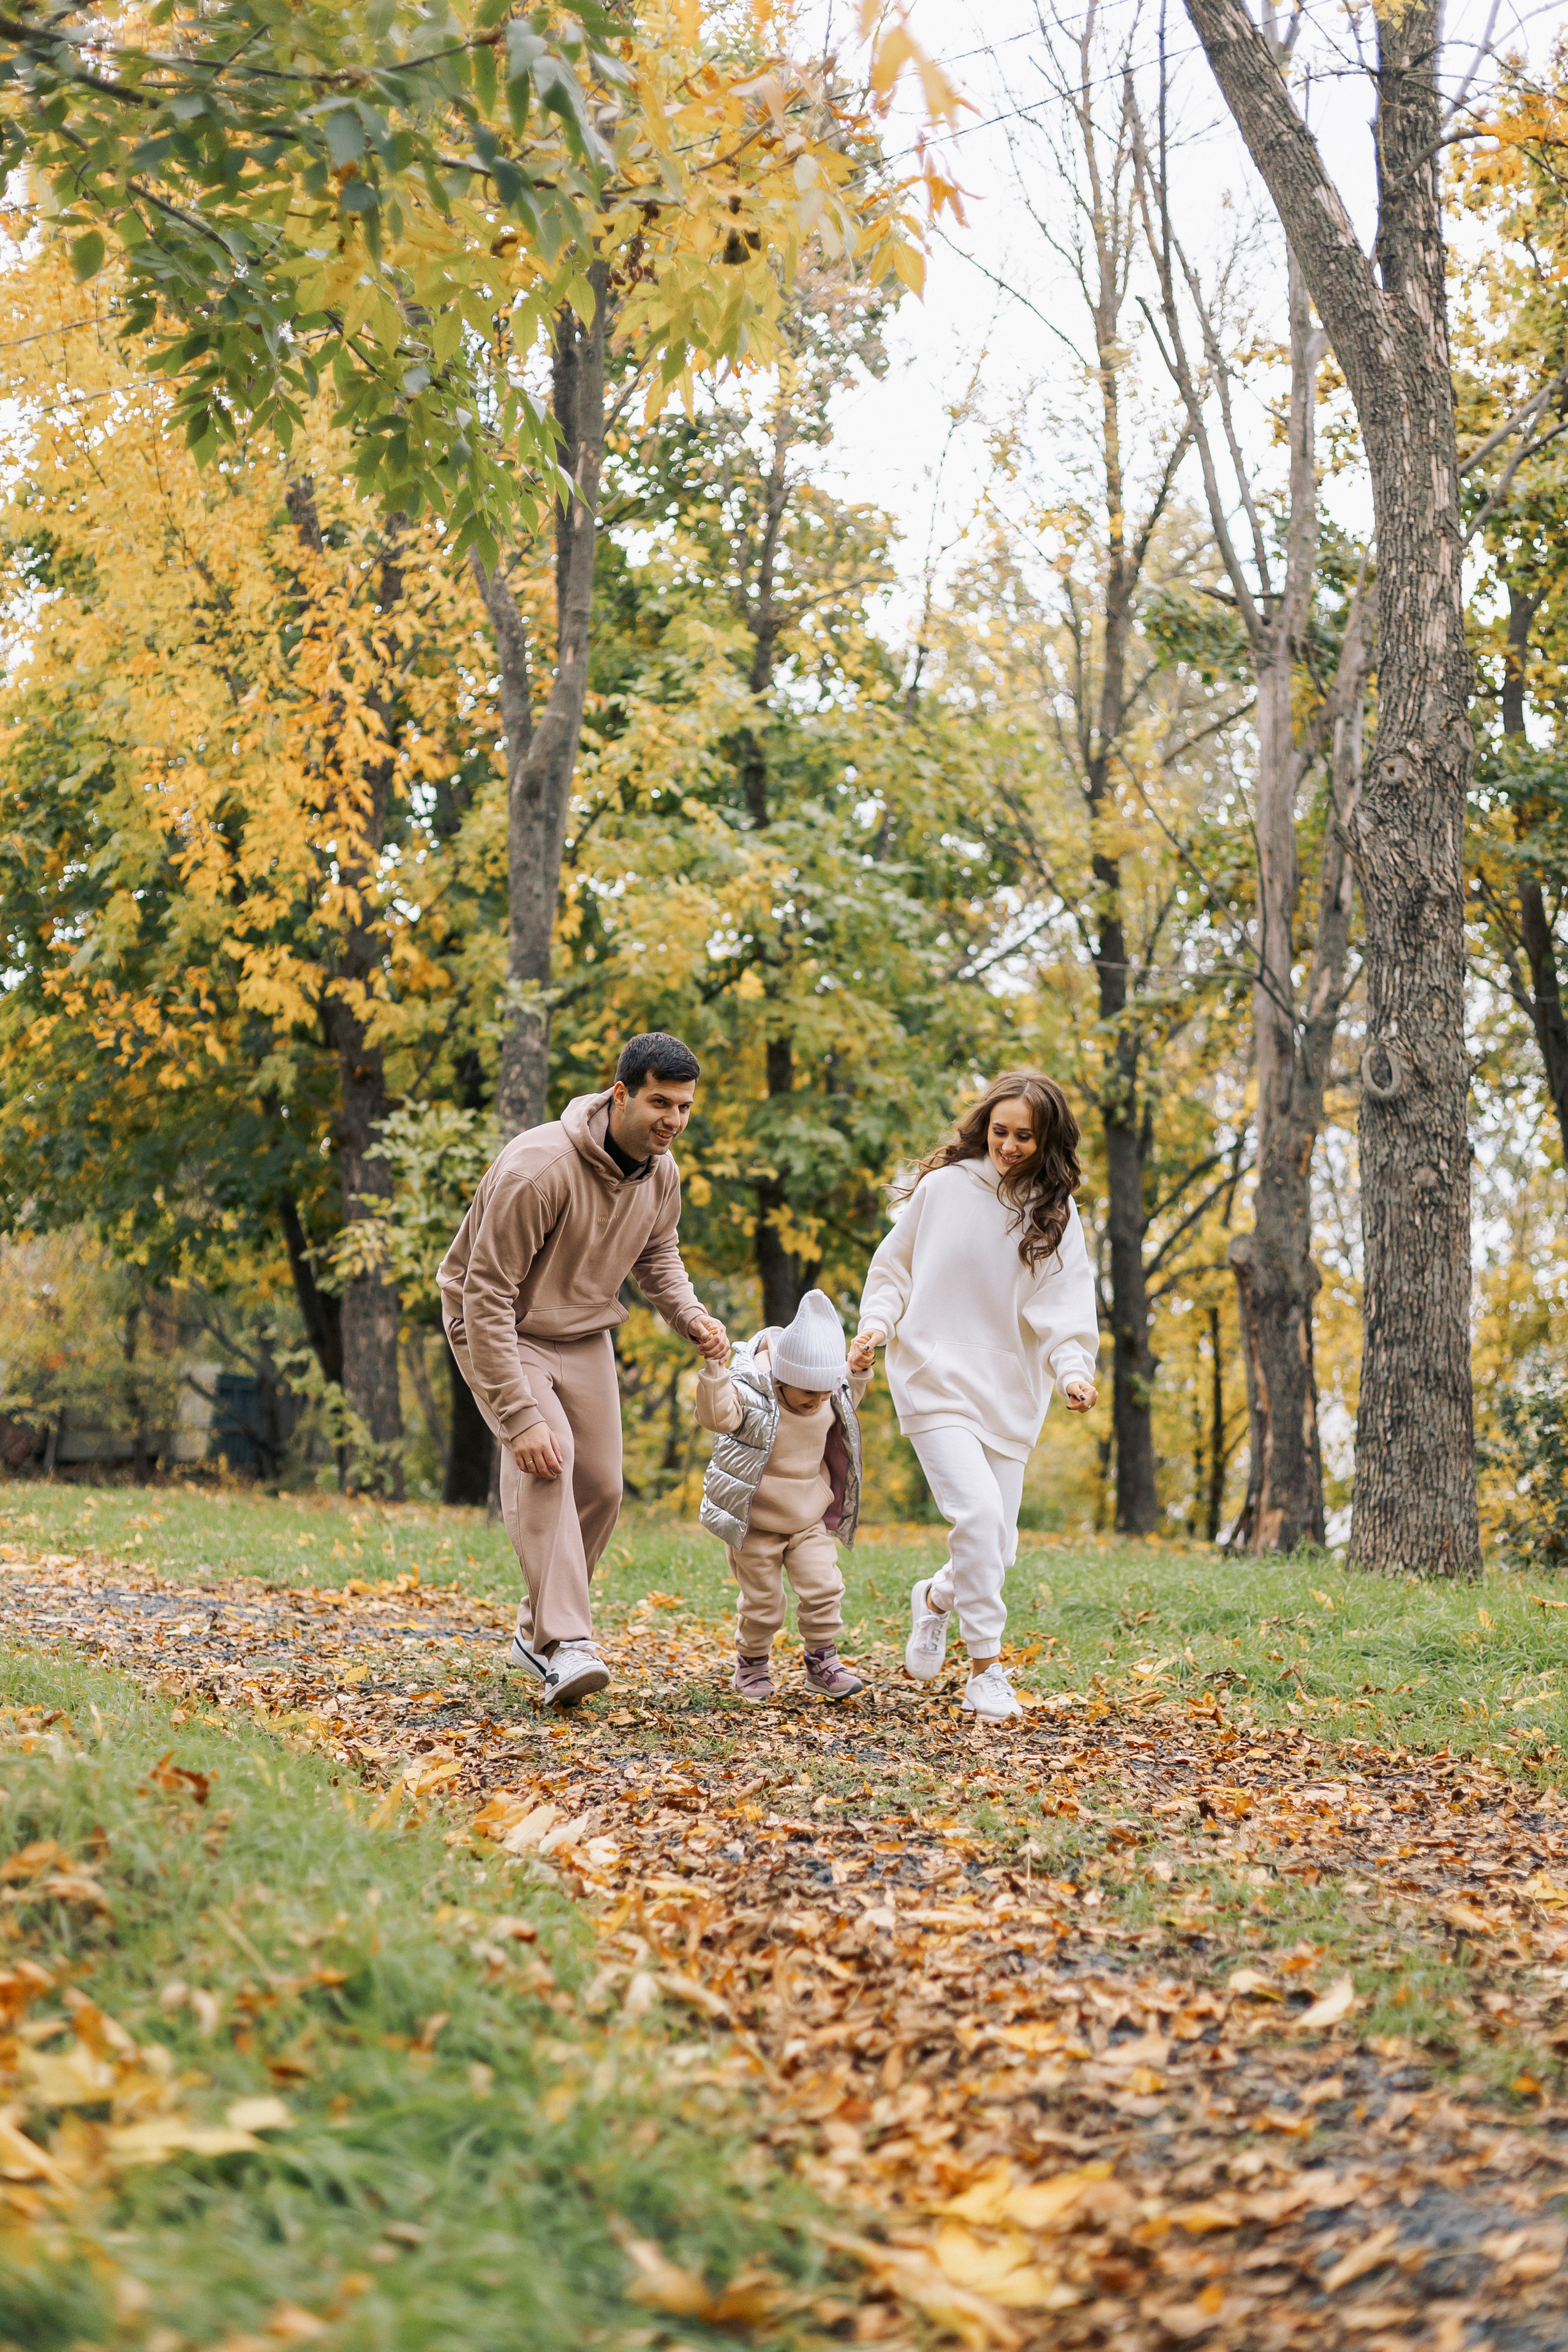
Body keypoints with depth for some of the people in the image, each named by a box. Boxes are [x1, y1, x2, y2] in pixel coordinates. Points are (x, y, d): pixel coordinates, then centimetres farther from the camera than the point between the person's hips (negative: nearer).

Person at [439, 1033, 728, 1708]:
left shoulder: (660, 1171, -9)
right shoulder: (537, 1168, -33)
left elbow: (657, 1254, 12)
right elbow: (487, 1296, -32)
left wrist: (690, 1315, -10)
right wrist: (519, 1416, -36)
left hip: (583, 1334, 7)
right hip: (498, 1329, -7)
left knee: (600, 1486, 4)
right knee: (547, 1459, -27)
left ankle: (536, 1630, 24)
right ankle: (564, 1646, -32)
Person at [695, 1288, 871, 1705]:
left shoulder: (830, 1402, -2)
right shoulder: (751, 1394, -22)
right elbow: (717, 1414, -39)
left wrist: (858, 1374, 6)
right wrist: (714, 1369, -50)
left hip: (809, 1521, 5)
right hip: (755, 1524, -4)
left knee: (823, 1587, -7)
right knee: (763, 1602, 4)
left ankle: (822, 1662, 11)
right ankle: (752, 1663, 28)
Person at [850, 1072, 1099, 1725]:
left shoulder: (1054, 1215, 2)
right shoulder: (943, 1186, -2)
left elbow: (1065, 1305, -5)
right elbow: (894, 1265, 9)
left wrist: (1074, 1370, -21)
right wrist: (878, 1323, -6)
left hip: (1009, 1394, 3)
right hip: (935, 1378, -3)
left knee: (997, 1545, 5)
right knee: (977, 1509, -22)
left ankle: (936, 1599, 40)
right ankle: (986, 1670, -11)